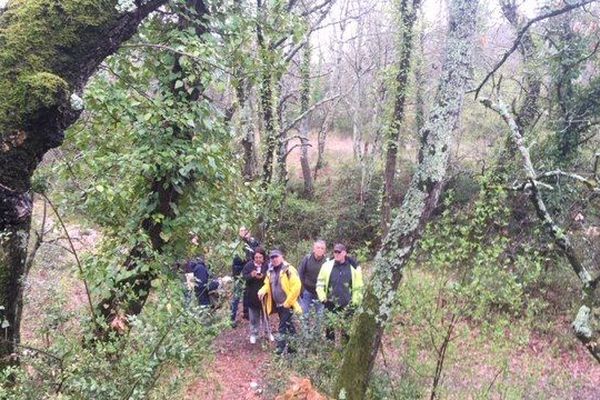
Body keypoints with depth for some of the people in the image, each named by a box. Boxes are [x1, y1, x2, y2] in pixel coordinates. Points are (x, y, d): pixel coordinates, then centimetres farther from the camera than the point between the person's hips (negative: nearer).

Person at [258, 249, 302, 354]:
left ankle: (281, 348, 2)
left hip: (287, 304, -7)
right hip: (278, 304, 7)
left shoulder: (288, 270, -16)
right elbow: (268, 284, 19)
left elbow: (296, 286, -20)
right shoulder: (270, 271, 6)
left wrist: (288, 302, -17)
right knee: (288, 326, 18)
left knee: (283, 327, -7)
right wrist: (263, 290, -4)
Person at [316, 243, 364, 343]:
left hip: (347, 306, -1)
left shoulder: (353, 268, -3)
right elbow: (320, 283, 5)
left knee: (347, 333, 4)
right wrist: (323, 298, -2)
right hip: (330, 305, 1)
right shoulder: (327, 265, -1)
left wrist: (355, 303, -1)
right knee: (329, 331, 11)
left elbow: (358, 288, 2)